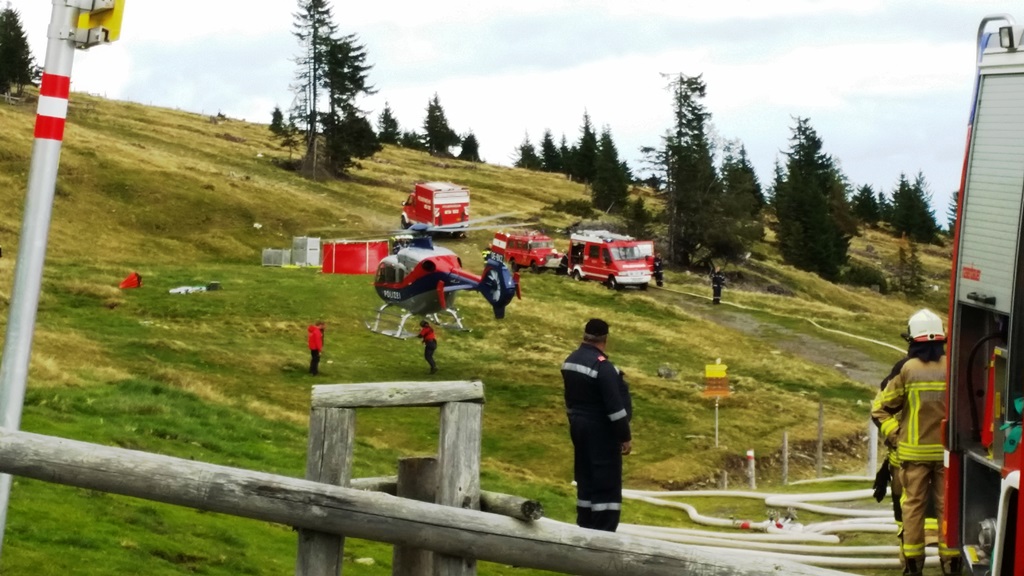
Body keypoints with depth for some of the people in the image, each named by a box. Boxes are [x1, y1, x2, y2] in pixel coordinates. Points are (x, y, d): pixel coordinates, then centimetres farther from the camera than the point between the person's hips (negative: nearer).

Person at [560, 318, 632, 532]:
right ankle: (603, 532, -4)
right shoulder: (602, 366, -22)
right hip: (601, 431, -9)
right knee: (607, 482, -4)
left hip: (579, 427, 9)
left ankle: (585, 527, 22)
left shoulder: (570, 361, 6)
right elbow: (615, 406, -22)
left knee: (585, 477, 16)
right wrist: (625, 436, -15)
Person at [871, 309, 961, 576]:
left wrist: (894, 436, 4)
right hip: (947, 451, 1)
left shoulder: (905, 369, -7)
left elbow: (881, 409, -4)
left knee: (914, 505, 6)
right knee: (947, 505, 8)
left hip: (913, 451, -1)